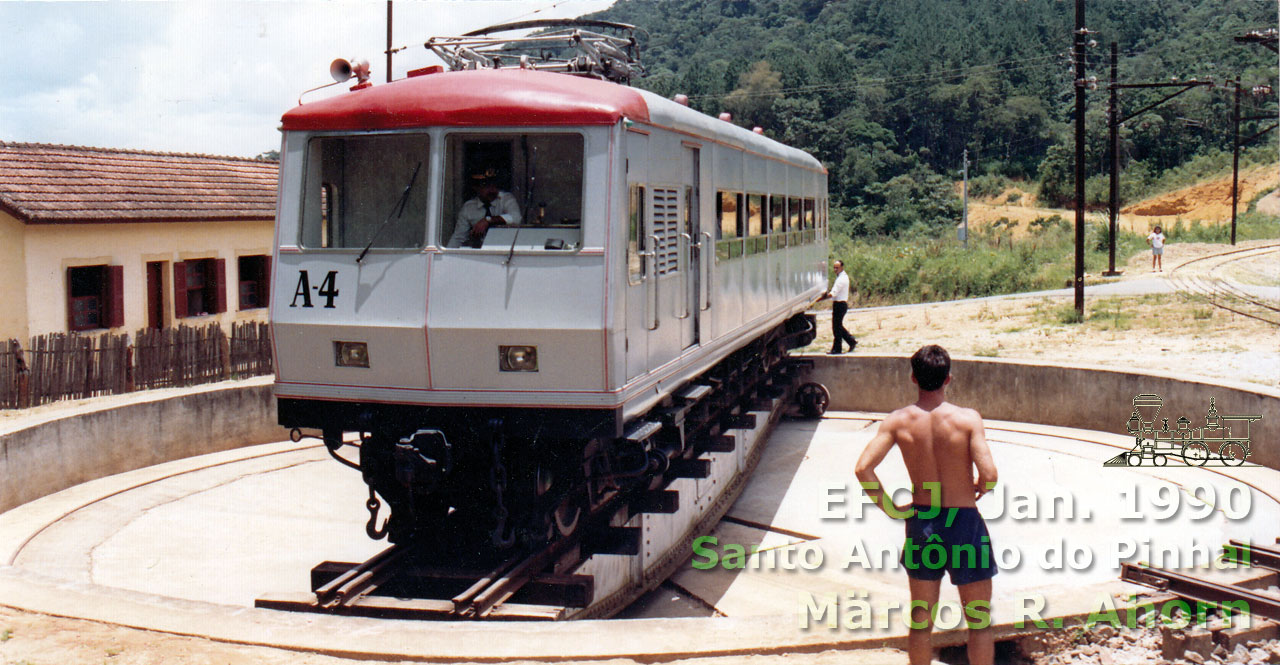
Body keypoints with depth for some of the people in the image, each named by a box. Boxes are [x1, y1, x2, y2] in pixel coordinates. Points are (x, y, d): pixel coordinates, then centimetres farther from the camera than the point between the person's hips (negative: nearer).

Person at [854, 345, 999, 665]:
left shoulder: (898, 421, -7)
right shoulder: (967, 419, -15)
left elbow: (863, 468, -16)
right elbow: (989, 474, -23)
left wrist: (891, 509, -6)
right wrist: (979, 489, 0)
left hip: (921, 525, 3)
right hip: (964, 523, -3)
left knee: (920, 621, 15)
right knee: (979, 620, 12)